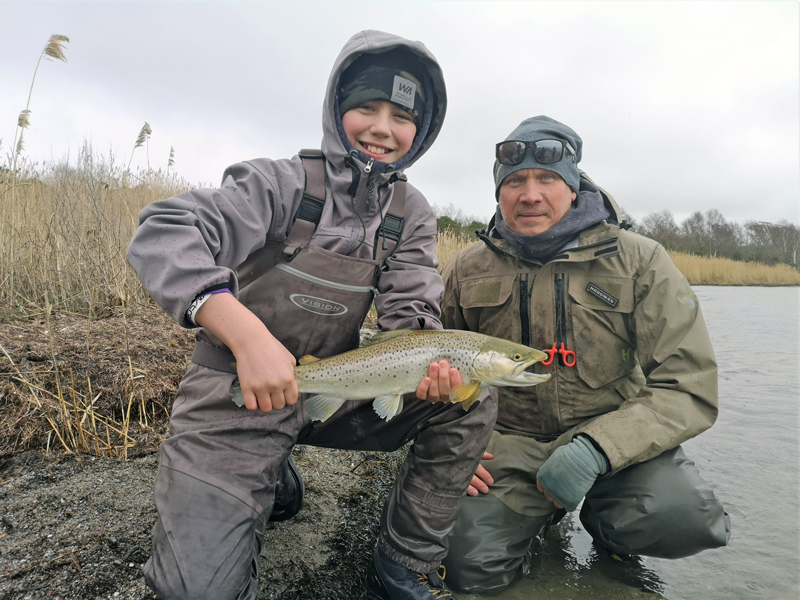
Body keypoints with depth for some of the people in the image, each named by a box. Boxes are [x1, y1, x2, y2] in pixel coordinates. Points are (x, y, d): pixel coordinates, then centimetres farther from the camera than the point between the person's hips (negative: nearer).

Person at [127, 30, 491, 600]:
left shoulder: (411, 214, 3)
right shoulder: (285, 182, -12)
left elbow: (410, 311, -3)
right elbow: (163, 233, -23)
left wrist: (430, 362, -26)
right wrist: (248, 334, -38)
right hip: (239, 391, -3)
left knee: (470, 399, -12)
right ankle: (272, 479, 19)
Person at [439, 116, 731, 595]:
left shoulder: (638, 260, -7)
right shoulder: (469, 269, 0)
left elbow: (690, 386, -11)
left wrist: (597, 448, -25)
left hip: (615, 436, 0)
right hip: (510, 442, 2)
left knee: (686, 517, -29)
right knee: (474, 567, -18)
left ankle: (605, 520, 8)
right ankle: (541, 513, 16)